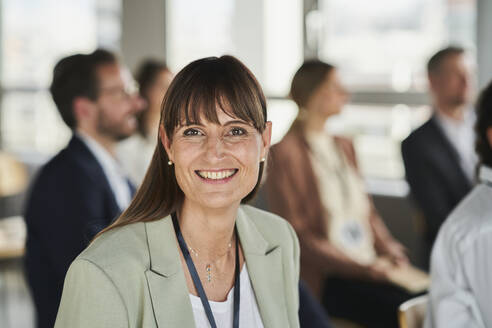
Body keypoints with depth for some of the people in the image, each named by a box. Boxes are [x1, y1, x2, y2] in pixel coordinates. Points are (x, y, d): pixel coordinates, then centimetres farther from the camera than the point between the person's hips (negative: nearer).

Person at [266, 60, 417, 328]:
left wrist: (387, 246, 1)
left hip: (368, 267, 7)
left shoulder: (343, 146, 18)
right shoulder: (287, 152, -5)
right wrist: (362, 268, -15)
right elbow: (296, 236, -9)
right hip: (323, 278, -7)